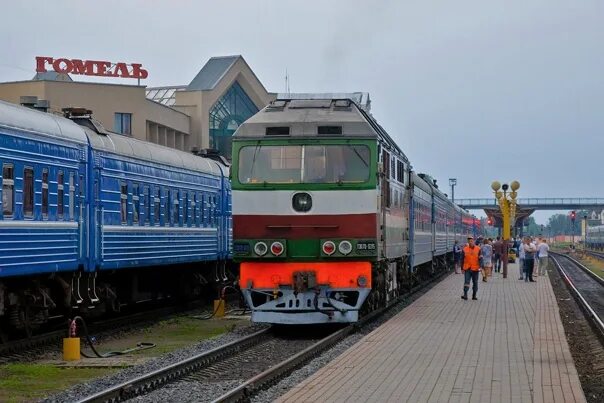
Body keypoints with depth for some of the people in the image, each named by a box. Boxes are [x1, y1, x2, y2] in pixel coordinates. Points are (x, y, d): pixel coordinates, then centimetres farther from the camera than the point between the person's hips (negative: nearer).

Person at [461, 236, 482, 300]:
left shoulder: (478, 249, 0)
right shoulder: (465, 249, 3)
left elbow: (480, 259, -3)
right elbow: (463, 260, 9)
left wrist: (480, 267, -16)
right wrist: (462, 268, 8)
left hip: (475, 269, 0)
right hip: (467, 269, 0)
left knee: (475, 283, 8)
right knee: (466, 282, -11)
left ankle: (474, 295, 18)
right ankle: (465, 295, -17)